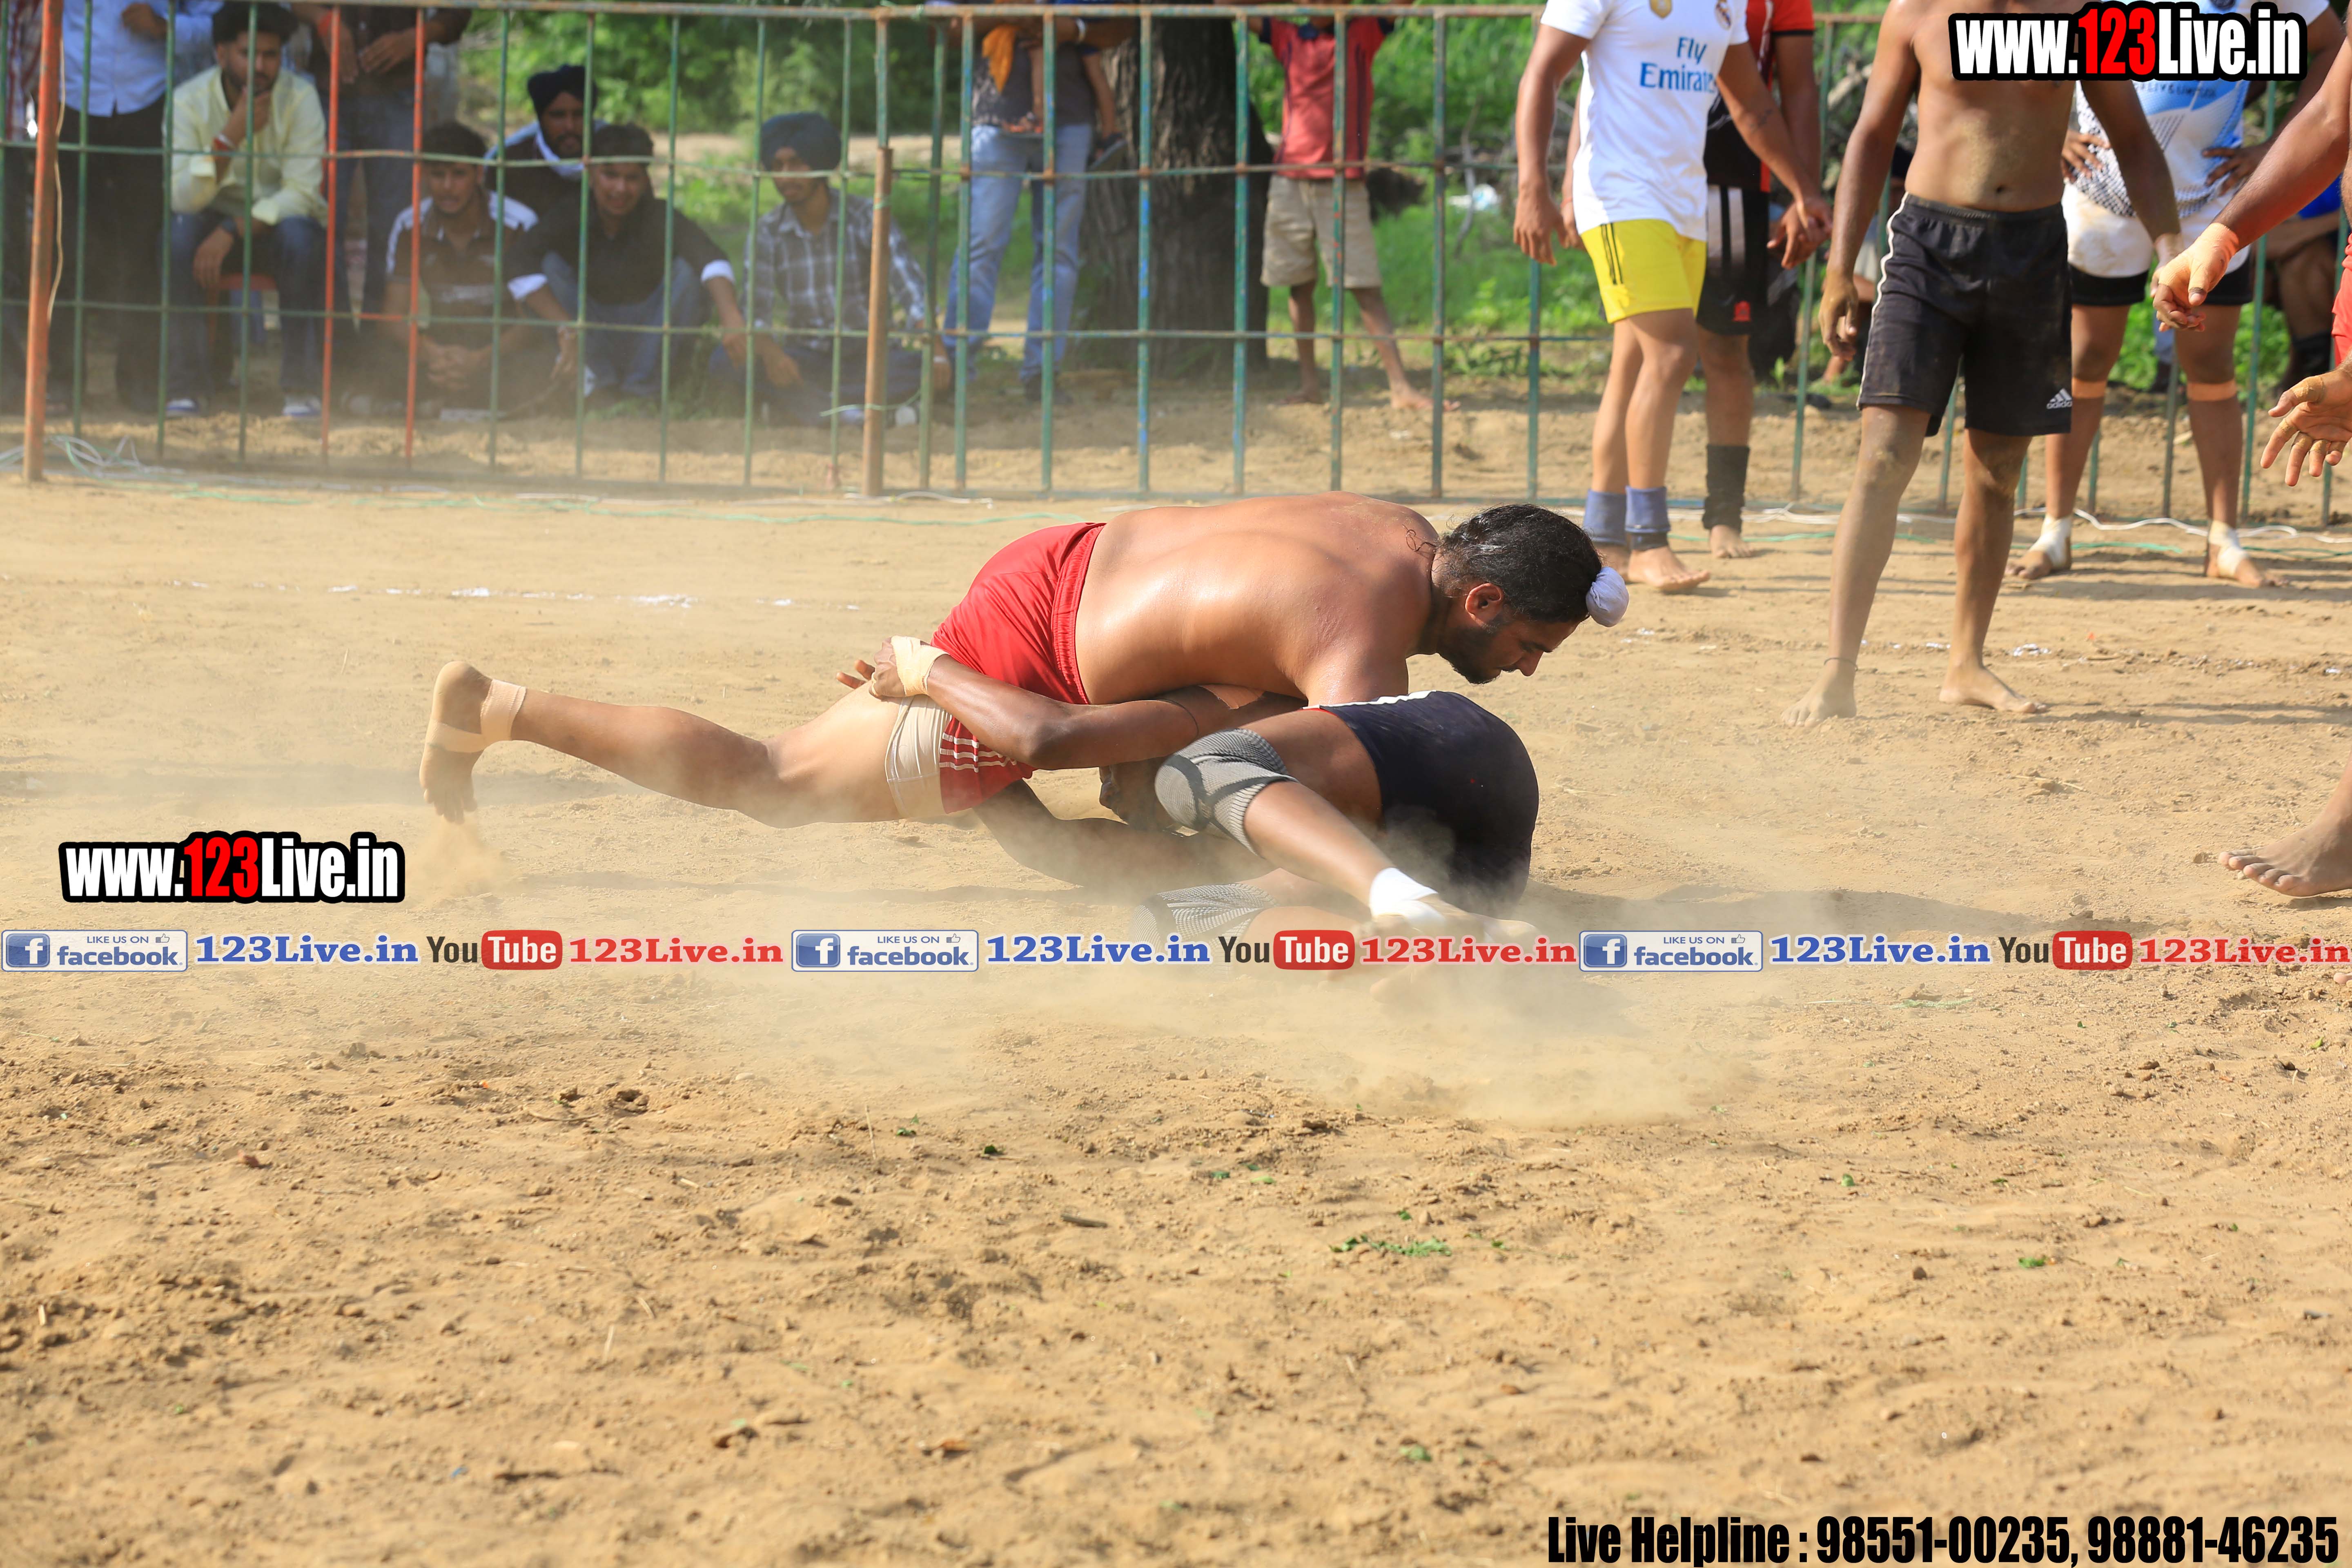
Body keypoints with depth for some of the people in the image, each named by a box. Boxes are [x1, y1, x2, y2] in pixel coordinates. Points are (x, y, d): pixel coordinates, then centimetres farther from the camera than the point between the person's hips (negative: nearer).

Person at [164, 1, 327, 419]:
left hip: (278, 221, -1)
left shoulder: (300, 99, -12)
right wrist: (231, 136, -32)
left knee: (299, 236, -34)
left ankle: (301, 388, -26)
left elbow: (302, 194, -19)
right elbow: (182, 199, -20)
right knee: (179, 234, -31)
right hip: (215, 222, 1)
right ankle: (185, 388, -26)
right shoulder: (189, 100, -11)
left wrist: (232, 231, -30)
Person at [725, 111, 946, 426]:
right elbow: (754, 313, -8)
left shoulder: (866, 217, -6)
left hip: (866, 356, -1)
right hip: (806, 358, 1)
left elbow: (911, 291, -16)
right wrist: (770, 352, -32)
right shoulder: (767, 232, -1)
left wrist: (936, 350, -34)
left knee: (923, 368, -34)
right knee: (725, 362, -28)